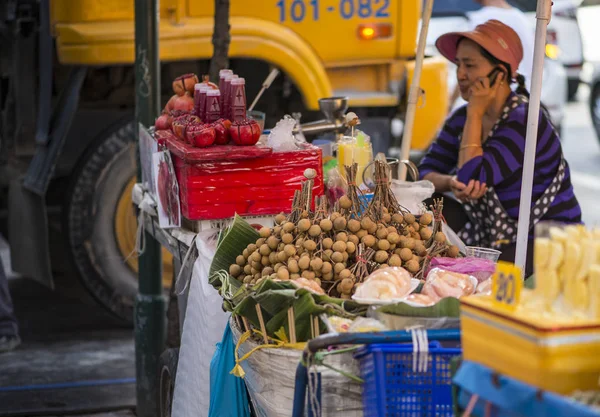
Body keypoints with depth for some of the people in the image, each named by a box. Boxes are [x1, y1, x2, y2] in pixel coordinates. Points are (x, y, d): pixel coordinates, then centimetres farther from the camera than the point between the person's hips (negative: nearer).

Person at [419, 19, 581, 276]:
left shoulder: (524, 120, -20)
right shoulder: (462, 118, 5)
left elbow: (472, 176, -28)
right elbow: (426, 172, -1)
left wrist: (475, 113, -21)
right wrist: (451, 183, -23)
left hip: (548, 244, -8)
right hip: (491, 236, 8)